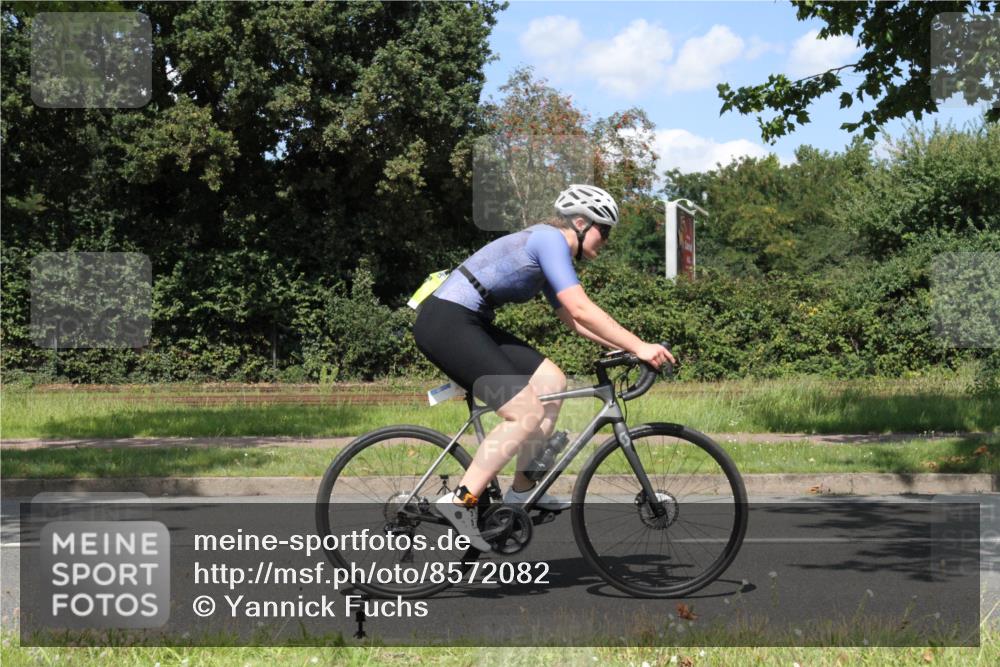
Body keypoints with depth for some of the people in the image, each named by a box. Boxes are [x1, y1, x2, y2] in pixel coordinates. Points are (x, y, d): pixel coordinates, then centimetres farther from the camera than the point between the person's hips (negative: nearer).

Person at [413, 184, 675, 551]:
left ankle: (522, 491, 11)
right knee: (528, 414, -14)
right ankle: (460, 500, -11)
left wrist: (627, 346, 14)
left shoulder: (549, 251, 20)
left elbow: (574, 320, 25)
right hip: (446, 322, -10)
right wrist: (638, 346, -18)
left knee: (552, 381, 7)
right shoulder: (550, 238, -10)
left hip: (468, 324, 10)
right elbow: (581, 309, -19)